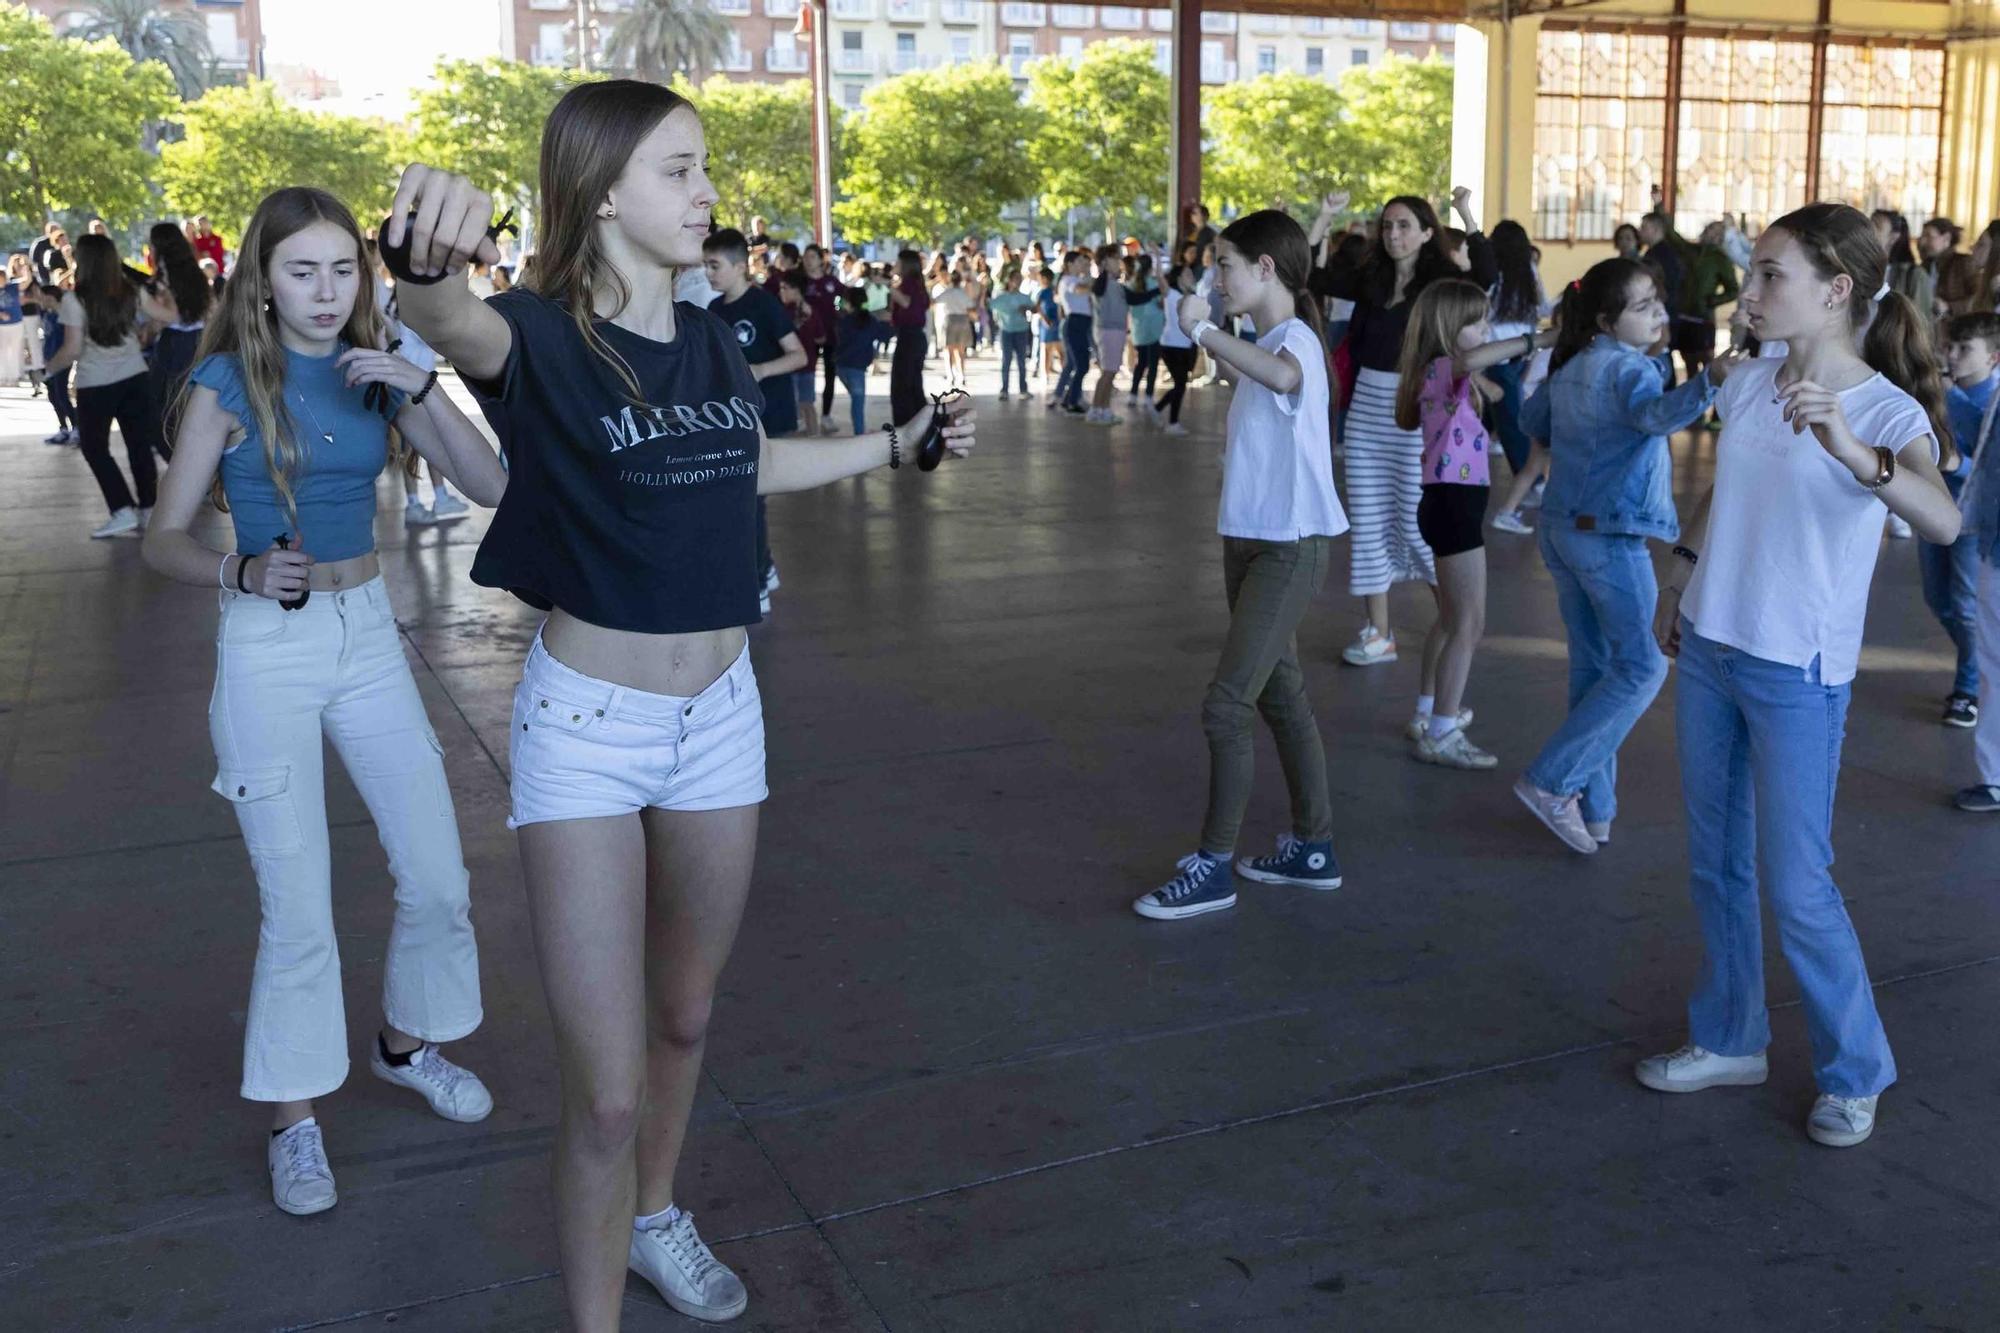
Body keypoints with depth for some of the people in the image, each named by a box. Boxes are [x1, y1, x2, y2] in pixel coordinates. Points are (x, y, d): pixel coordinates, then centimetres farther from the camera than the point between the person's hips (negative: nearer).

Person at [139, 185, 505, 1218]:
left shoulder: (374, 375, 3)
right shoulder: (228, 383, -7)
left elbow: (491, 485, -4)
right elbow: (163, 540, -7)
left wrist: (421, 390, -16)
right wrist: (242, 573, -27)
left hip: (367, 635, 4)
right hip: (267, 648, -4)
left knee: (437, 878, 6)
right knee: (297, 909, -1)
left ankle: (406, 1042, 33)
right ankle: (295, 1116, 18)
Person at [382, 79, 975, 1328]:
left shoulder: (715, 342, 2)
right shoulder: (545, 339, -16)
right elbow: (450, 325, -40)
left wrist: (902, 442, 29)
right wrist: (432, 247, -63)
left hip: (721, 713, 6)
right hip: (587, 727, -5)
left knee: (687, 1014, 23)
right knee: (605, 1090, -4)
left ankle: (657, 1215, 48)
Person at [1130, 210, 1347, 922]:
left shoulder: (1296, 339, -16)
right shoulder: (1264, 347, 14)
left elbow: (1284, 376, -42)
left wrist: (1204, 330, -36)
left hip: (1290, 548, -10)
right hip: (1250, 539, 10)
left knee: (1225, 705, -9)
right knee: (1280, 695, 15)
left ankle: (1212, 866, 2)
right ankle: (1313, 849, 26)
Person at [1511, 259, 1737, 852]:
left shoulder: (1570, 365, 10)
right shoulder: (1627, 368, -16)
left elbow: (1532, 420, 25)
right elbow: (1655, 414, -38)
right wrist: (1709, 380, -54)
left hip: (1563, 529, 9)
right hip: (1609, 535, -9)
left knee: (1593, 666, 12)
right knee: (1641, 666, -3)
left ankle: (1592, 808, 16)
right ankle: (1551, 781, -7)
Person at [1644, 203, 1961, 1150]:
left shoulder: (1888, 413, -16)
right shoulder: (1747, 384, 3)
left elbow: (1942, 521, -36)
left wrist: (1851, 450, -50)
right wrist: (1680, 576, 16)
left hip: (1797, 677, -6)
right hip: (1709, 651, 6)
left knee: (1795, 889, -1)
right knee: (1716, 866, 16)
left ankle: (1854, 1073, 20)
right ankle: (1729, 1039, 32)